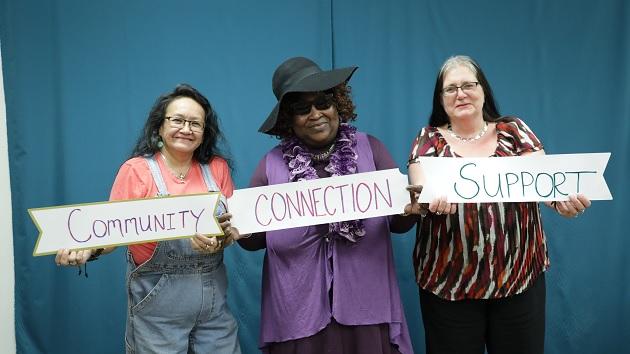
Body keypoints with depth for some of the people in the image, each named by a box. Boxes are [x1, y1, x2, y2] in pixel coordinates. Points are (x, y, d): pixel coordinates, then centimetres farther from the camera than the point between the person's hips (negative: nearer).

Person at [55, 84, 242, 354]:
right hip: (158, 296, -3)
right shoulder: (136, 170, -6)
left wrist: (220, 239, -19)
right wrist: (88, 249, -26)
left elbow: (235, 224, 2)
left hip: (213, 293, 3)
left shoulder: (217, 168, 3)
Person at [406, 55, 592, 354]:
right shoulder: (429, 140, 4)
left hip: (520, 275, 1)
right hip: (449, 281, -1)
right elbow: (421, 187, -11)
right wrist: (430, 199, -34)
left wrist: (561, 198, -27)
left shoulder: (514, 131, 7)